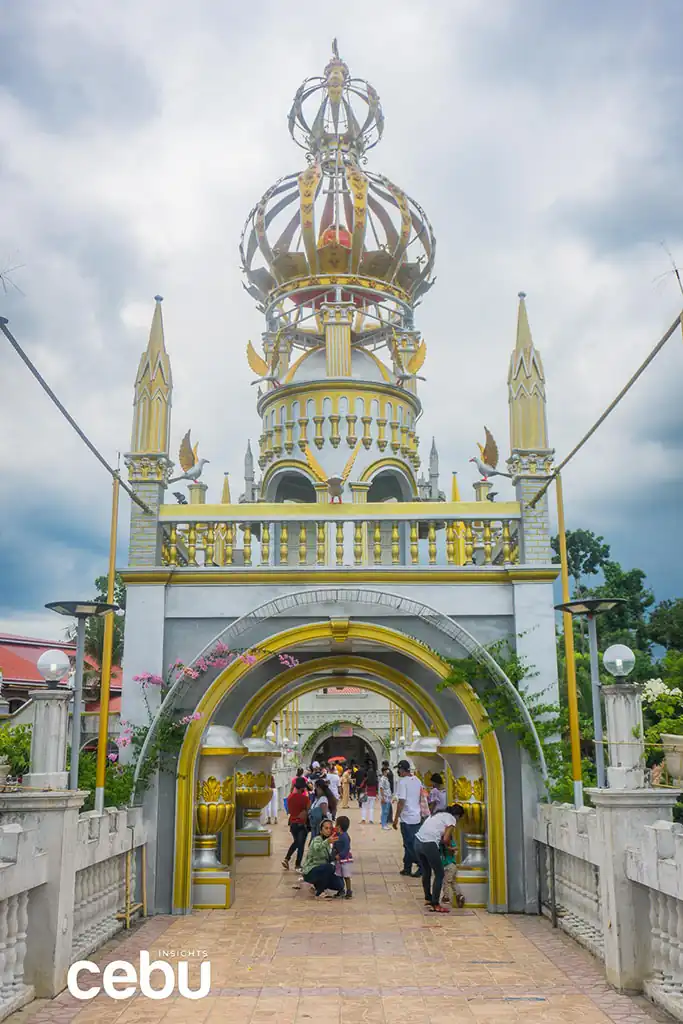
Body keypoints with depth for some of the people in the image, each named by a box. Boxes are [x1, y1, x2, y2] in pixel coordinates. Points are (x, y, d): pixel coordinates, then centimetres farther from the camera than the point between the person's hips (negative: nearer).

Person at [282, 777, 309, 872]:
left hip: (292, 823, 5)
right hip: (302, 823, -5)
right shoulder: (304, 798, -17)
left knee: (296, 842, 24)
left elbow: (288, 811, 4)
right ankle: (298, 865, 9)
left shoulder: (290, 797, -2)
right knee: (301, 844, 6)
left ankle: (286, 859, 14)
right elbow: (308, 811, -14)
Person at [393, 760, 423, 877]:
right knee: (409, 844, 15)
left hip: (407, 819, -8)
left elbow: (401, 802, -20)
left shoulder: (403, 782, -17)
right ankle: (407, 867, 20)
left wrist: (396, 818, -14)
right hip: (417, 817, 8)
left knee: (410, 845, 0)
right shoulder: (417, 780, 7)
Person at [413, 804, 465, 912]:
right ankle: (435, 905, 8)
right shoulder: (452, 819, 3)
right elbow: (446, 839, -4)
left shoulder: (438, 814, 25)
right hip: (429, 845, -8)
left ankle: (428, 899, 38)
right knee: (439, 874, 7)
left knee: (426, 872, 25)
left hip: (417, 842, 8)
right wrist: (450, 845, 15)